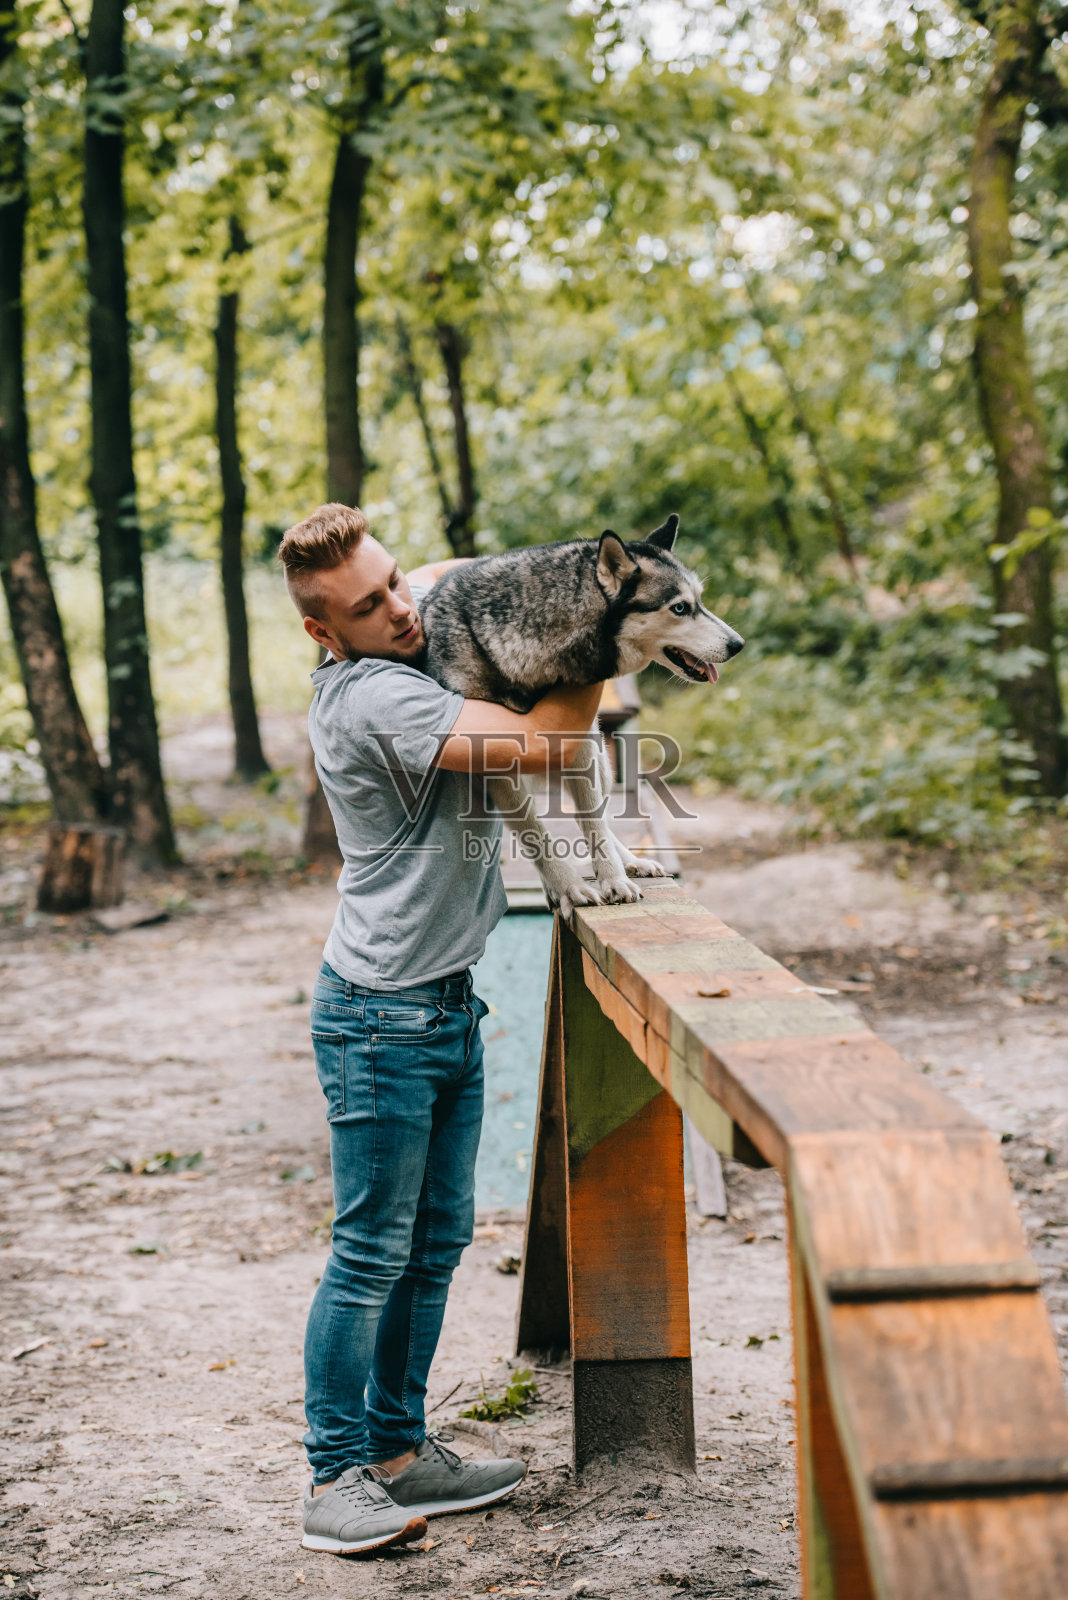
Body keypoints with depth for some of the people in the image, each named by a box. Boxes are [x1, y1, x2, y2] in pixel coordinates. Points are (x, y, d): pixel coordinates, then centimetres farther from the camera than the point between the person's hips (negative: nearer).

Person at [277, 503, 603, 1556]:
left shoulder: (408, 647, 7)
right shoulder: (372, 698, -22)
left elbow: (446, 573, 28)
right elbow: (542, 748, -28)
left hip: (445, 1006, 9)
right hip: (382, 1015, -9)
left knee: (436, 1242, 13)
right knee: (372, 1254, -3)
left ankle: (398, 1452, 23)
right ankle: (334, 1480, 6)